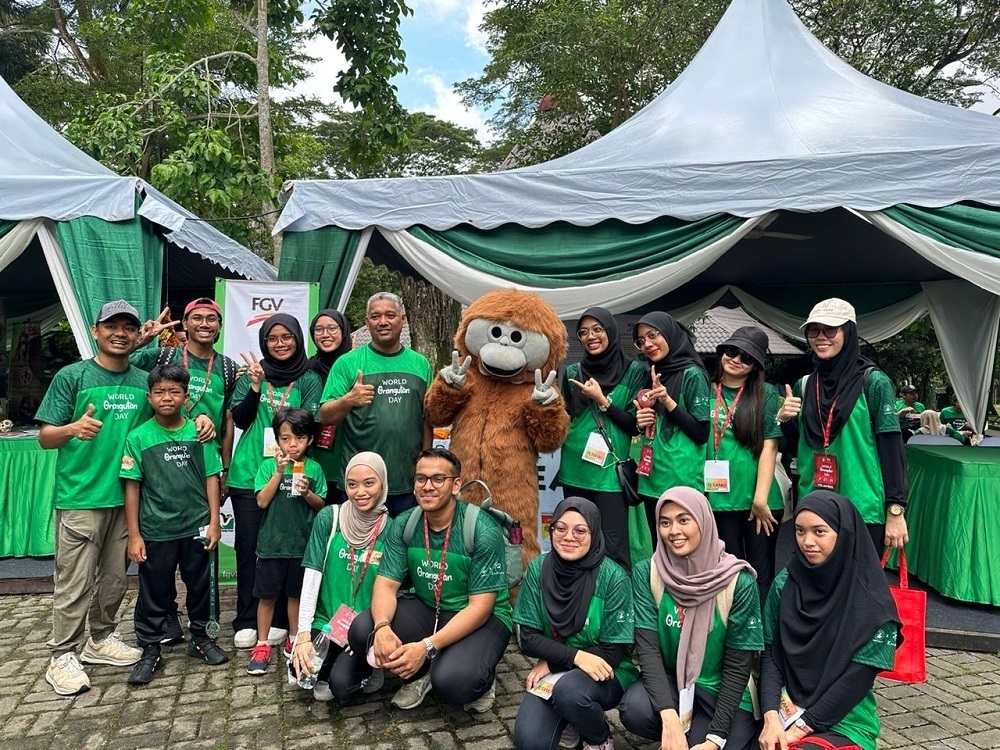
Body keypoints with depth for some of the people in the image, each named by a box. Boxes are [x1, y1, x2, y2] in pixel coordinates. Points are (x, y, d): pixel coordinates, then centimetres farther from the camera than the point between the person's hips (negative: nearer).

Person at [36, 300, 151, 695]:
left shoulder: (144, 382, 8)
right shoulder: (72, 376, -5)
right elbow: (45, 437, -5)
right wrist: (73, 429, -27)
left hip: (128, 495, 5)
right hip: (80, 496, -5)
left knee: (115, 577, 15)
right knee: (74, 582, 0)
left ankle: (102, 640, 32)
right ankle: (62, 657, 14)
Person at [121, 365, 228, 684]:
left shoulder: (199, 432, -3)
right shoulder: (138, 437, -5)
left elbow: (211, 478, 1)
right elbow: (132, 487, -3)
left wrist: (214, 521, -2)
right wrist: (134, 535, -4)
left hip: (197, 526, 1)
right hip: (155, 531, -1)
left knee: (200, 586, 15)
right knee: (154, 592, 11)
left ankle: (201, 638, 33)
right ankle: (150, 650, 26)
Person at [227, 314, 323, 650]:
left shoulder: (309, 379, 4)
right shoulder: (253, 373, 7)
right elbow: (239, 419, -1)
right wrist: (256, 386, -15)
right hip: (248, 474, 1)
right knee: (248, 546, 5)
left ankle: (278, 620, 16)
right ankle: (246, 621, 16)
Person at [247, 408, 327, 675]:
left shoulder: (313, 468, -2)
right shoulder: (269, 465, -5)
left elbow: (321, 506, 2)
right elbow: (262, 501, -13)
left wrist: (307, 493, -18)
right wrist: (280, 471, -20)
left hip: (302, 543, 1)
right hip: (272, 543, -1)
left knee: (296, 594, 15)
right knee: (267, 596, 9)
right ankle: (262, 645, 22)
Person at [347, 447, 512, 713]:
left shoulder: (483, 531, -22)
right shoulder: (403, 525, -7)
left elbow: (480, 607, -22)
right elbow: (386, 584, -9)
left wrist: (427, 647, -32)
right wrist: (382, 627, -32)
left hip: (482, 618, -5)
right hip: (426, 609, 5)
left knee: (452, 681, -33)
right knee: (361, 631, -19)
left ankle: (482, 680, 4)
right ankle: (420, 674, 7)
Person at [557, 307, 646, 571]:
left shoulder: (633, 371, -1)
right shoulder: (573, 373, 9)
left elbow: (636, 425, -3)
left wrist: (601, 400, -11)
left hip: (610, 473, -4)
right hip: (574, 472, 4)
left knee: (613, 548, -5)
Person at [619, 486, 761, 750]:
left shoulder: (739, 582, -15)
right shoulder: (646, 573, -10)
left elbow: (737, 667, -11)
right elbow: (647, 648, -15)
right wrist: (669, 717, -28)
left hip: (722, 691, -1)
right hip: (669, 681, 1)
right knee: (634, 709, -29)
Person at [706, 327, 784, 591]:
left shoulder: (766, 394, -1)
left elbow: (769, 447, -6)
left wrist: (760, 499, -10)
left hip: (758, 499, -2)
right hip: (720, 498, 2)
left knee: (761, 574, 7)